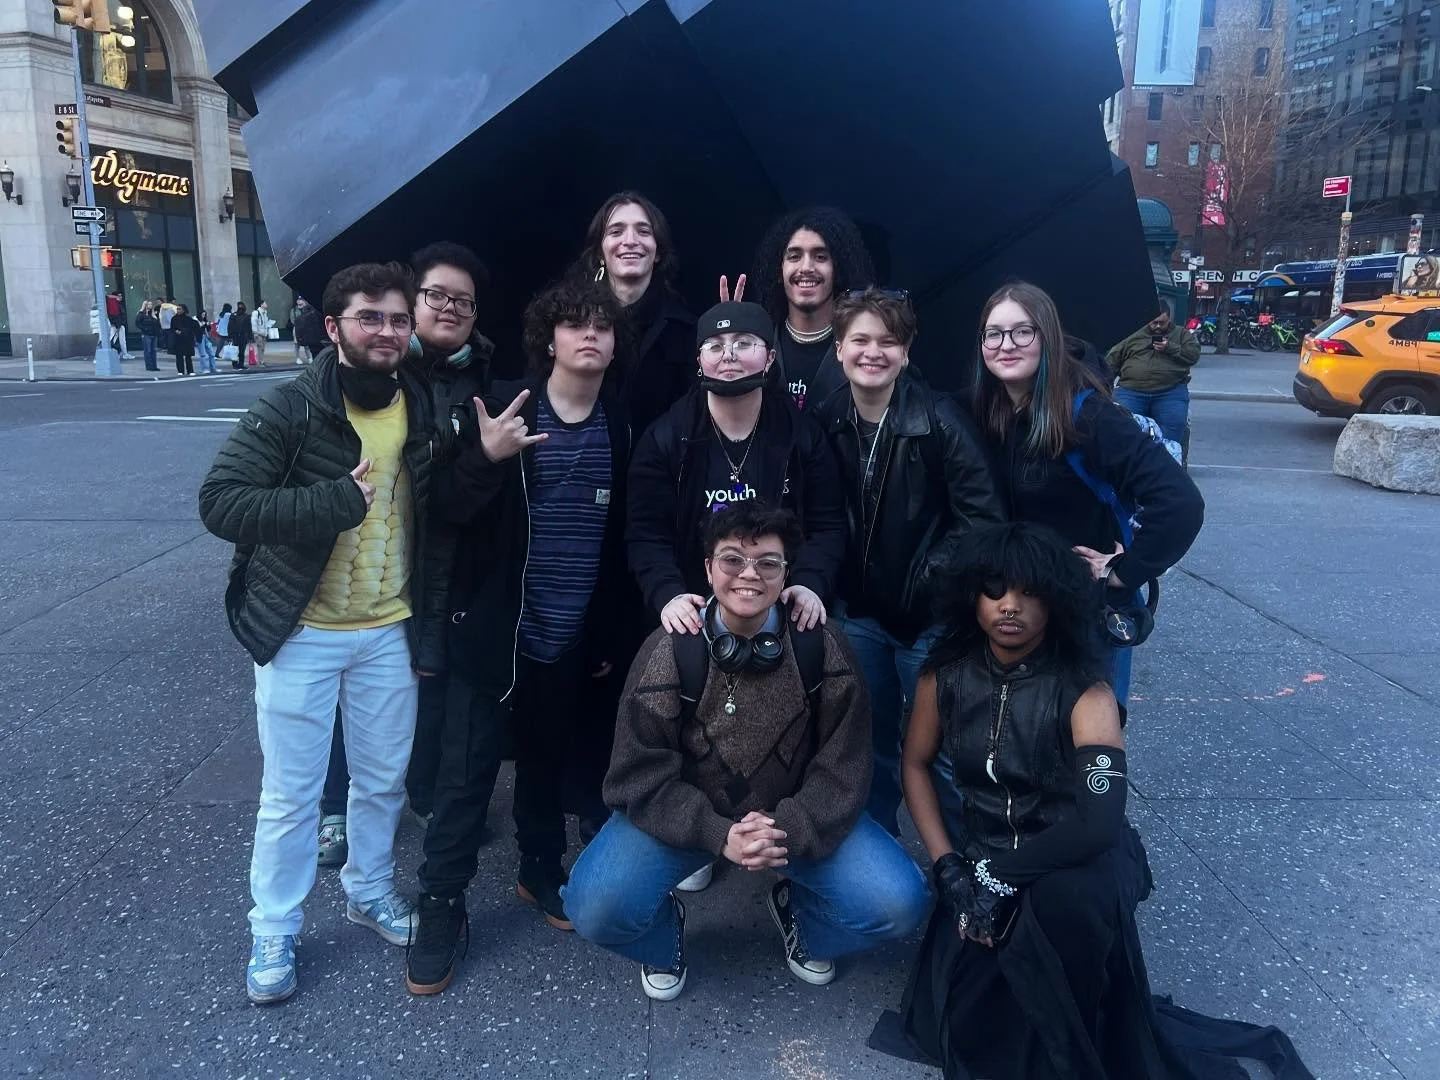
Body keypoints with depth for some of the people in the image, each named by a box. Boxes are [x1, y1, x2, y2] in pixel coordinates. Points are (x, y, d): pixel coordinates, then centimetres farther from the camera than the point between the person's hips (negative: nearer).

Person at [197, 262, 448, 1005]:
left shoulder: (425, 412, 0)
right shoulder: (289, 407, -14)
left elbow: (443, 515, 12)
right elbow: (219, 501, -21)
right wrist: (337, 500, -27)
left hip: (390, 631, 4)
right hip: (299, 632, -4)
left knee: (384, 778, 17)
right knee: (290, 792, 8)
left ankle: (369, 890, 42)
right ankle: (273, 933, 29)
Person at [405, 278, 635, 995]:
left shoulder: (620, 427, 2)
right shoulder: (504, 407, -8)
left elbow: (622, 538, 7)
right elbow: (451, 510, -11)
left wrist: (612, 634, 8)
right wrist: (485, 459, -31)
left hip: (571, 637, 3)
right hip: (494, 630, -3)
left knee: (548, 760, 19)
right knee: (466, 771, 4)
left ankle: (540, 870, 38)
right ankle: (441, 906, 18)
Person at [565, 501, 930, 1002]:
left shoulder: (822, 648, -12)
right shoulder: (669, 651, -16)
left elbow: (842, 767, -9)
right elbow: (641, 775, -14)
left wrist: (790, 829, -26)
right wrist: (717, 834, -28)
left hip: (796, 815, 2)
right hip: (684, 815, -1)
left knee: (899, 903, -18)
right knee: (596, 908, -26)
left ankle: (798, 912, 16)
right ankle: (664, 937, 13)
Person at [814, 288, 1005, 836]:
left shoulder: (942, 421, -15)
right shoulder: (826, 420, -2)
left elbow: (983, 517, -15)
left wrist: (931, 580, -15)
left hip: (931, 615, -4)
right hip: (858, 612, 4)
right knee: (870, 740, 17)